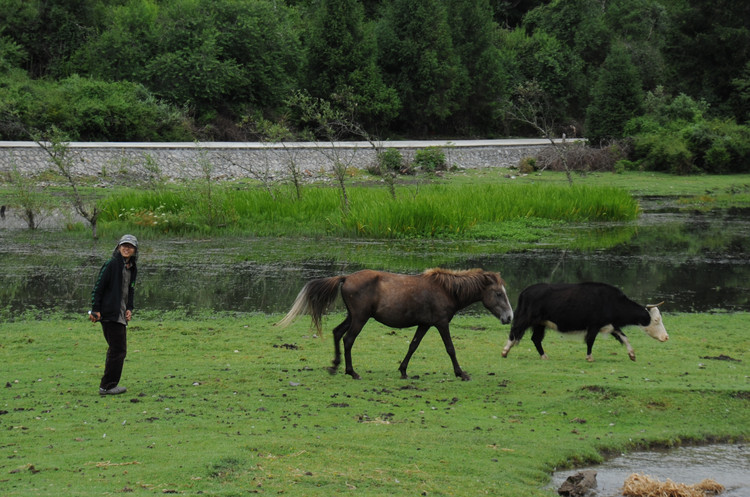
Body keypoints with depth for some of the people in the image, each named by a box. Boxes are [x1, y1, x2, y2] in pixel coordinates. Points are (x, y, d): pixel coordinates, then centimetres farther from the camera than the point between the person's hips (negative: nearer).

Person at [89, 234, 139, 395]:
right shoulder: (112, 264, -10)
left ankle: (108, 385, 20)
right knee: (118, 349, -9)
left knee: (117, 349, 13)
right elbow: (98, 287, -11)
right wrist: (95, 310, -15)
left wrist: (129, 309, 9)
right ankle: (107, 386, -4)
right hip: (109, 314, -9)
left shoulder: (132, 269, 14)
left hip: (121, 315, 9)